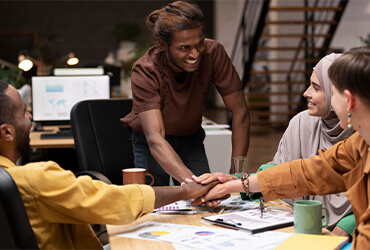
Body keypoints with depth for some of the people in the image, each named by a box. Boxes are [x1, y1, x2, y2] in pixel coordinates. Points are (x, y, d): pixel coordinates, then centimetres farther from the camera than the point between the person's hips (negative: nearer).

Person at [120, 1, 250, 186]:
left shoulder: (213, 53, -24)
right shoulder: (145, 71, -31)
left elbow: (240, 111, -20)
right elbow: (155, 138, -42)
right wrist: (192, 182, -57)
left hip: (190, 138, 2)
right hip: (148, 143, -2)